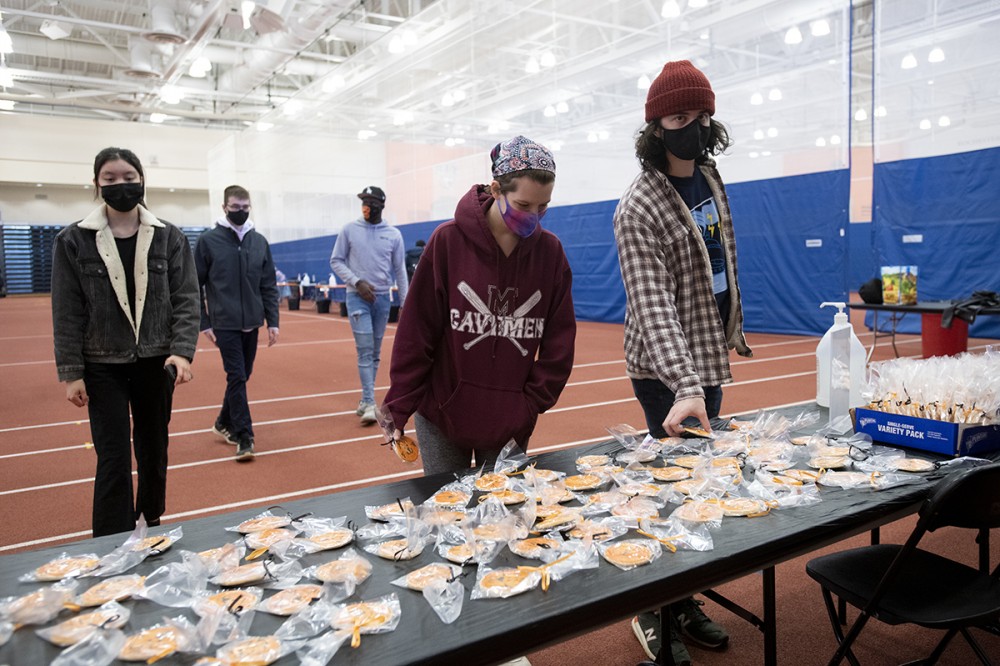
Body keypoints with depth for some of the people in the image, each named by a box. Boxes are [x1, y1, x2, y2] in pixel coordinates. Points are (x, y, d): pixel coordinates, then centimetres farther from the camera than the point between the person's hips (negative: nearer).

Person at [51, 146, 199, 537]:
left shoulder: (169, 238, 0)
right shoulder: (74, 241, -2)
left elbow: (186, 299, -4)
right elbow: (67, 313, -1)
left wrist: (183, 351, -17)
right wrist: (71, 372, -4)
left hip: (157, 362, 2)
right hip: (103, 366, -1)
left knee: (153, 448, 15)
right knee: (114, 459, -3)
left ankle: (151, 519, 36)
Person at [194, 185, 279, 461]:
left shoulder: (259, 241, 6)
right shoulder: (209, 240, -3)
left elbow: (269, 285, 8)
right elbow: (196, 285, -1)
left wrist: (272, 321, 3)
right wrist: (204, 323, -5)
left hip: (251, 323, 4)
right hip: (224, 323, -4)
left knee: (243, 376, 12)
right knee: (236, 377, -7)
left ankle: (224, 423, 31)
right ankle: (244, 436, 0)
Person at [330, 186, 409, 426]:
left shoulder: (393, 234, 4)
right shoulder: (349, 230, 1)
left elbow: (400, 270, 6)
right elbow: (336, 261, 3)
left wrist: (405, 303, 2)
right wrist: (357, 282, -11)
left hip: (382, 298, 3)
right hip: (357, 297, -2)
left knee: (375, 352, 8)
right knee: (365, 350, -10)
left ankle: (365, 400, 19)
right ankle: (370, 403, -11)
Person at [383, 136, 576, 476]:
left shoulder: (550, 251, -3)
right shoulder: (448, 241, -10)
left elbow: (559, 344, 1)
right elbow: (415, 333, -7)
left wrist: (531, 404, -5)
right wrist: (396, 410, -7)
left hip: (510, 426, 2)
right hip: (441, 421, -1)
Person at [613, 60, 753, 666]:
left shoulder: (709, 179, 7)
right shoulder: (640, 208, -19)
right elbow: (653, 307, -28)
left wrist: (733, 328, 21)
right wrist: (684, 388, -37)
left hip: (707, 360, 8)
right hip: (668, 373, -8)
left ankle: (684, 600, 33)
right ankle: (658, 615, 20)